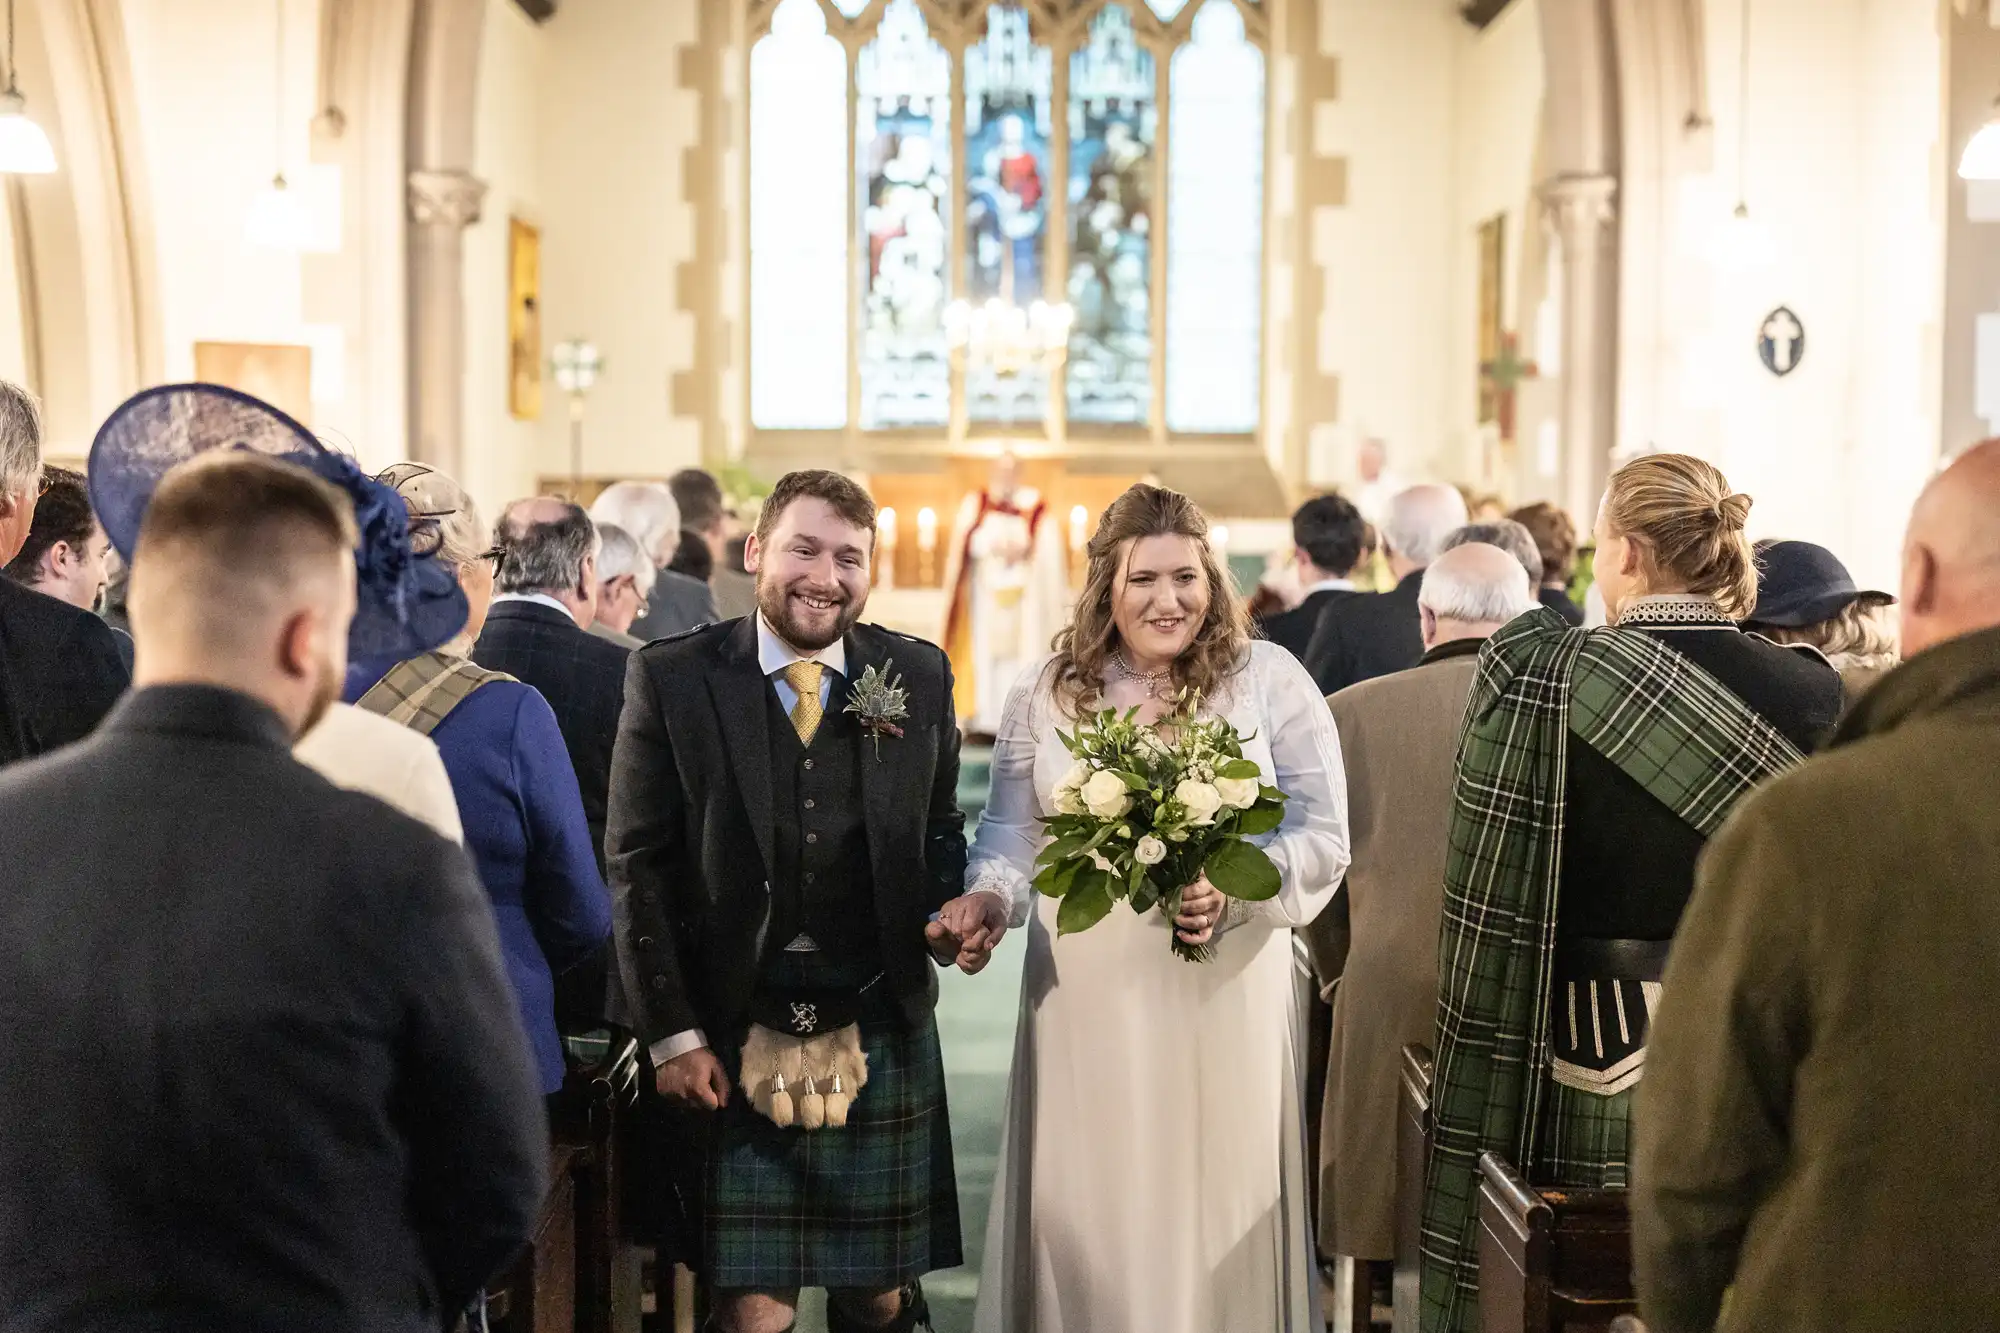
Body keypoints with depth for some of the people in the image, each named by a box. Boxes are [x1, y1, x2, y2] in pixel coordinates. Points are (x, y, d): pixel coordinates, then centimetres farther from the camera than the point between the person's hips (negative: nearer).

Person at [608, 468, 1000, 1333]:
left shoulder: (919, 676, 4)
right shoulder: (670, 679, -4)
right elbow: (638, 867, -3)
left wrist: (954, 909, -7)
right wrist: (672, 1034, -7)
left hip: (882, 1034, 3)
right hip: (734, 1040, -2)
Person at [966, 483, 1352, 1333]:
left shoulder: (1268, 678, -1)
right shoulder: (1046, 691, 5)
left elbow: (1323, 836, -4)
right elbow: (1012, 835, 6)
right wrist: (989, 902, -15)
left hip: (1226, 993, -1)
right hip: (1087, 996, 1)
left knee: (1220, 1200, 7)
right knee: (1088, 1202, 8)